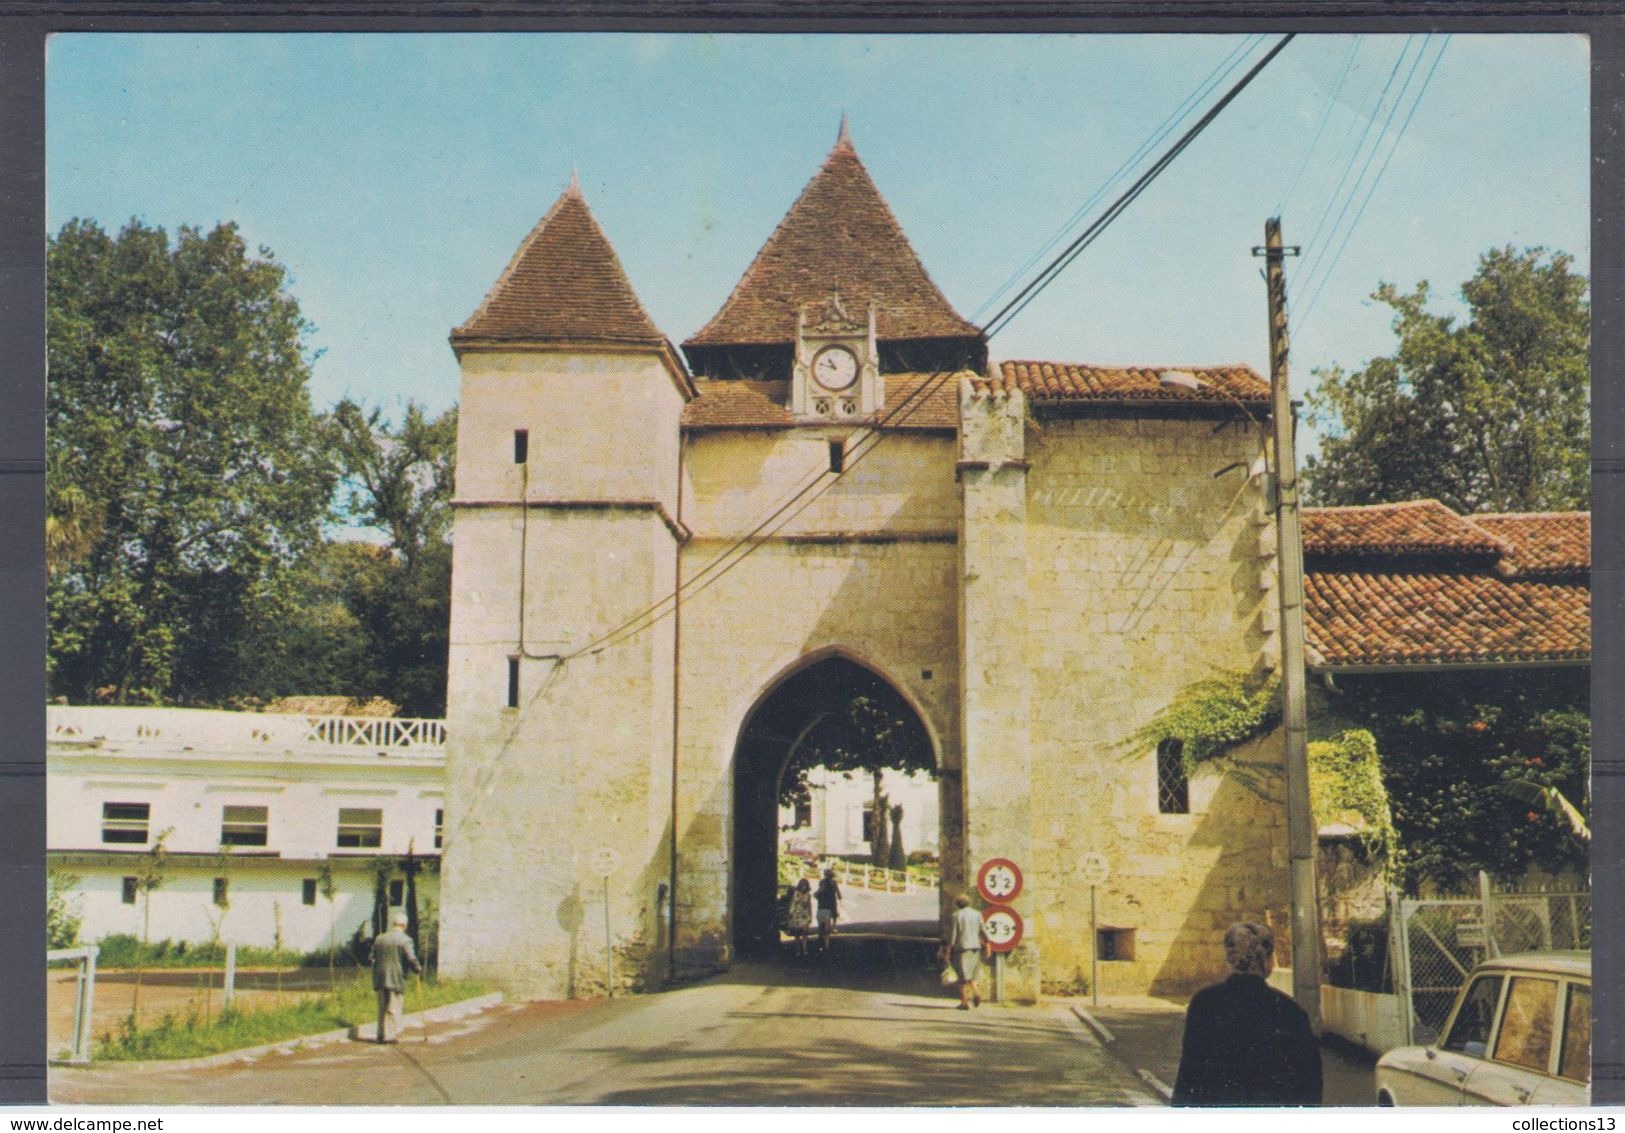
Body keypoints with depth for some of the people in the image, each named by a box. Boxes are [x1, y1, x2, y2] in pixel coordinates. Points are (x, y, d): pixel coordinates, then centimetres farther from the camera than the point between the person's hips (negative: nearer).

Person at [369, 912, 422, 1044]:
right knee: (393, 1007, 2)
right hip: (396, 979, -5)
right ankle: (389, 1035, 4)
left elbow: (373, 958, 11)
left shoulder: (379, 938, 8)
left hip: (380, 978, 5)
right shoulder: (405, 940, -10)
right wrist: (418, 969, 2)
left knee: (382, 1008, 14)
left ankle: (381, 1034, 18)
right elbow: (411, 959, -16)